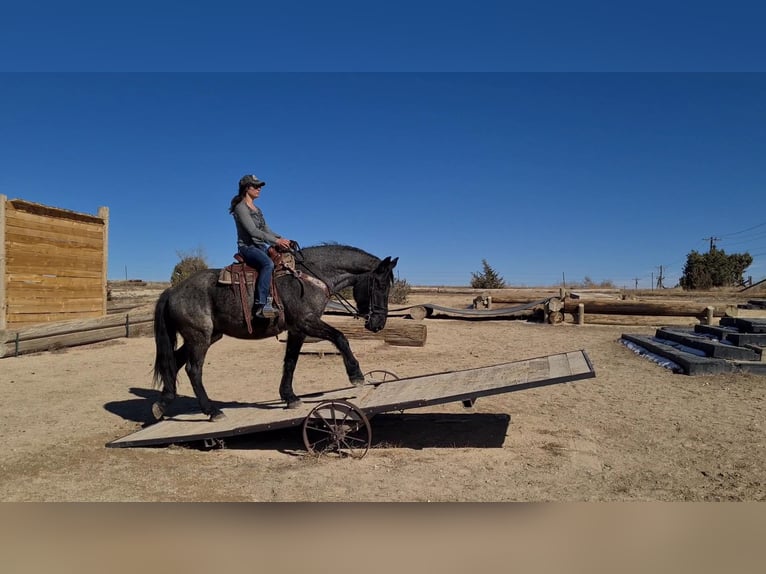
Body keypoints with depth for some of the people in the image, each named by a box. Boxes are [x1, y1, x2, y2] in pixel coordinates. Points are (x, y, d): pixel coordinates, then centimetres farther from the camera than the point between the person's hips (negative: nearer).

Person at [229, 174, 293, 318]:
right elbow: (253, 231, -18)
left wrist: (282, 239, -2)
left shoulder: (256, 209, 20)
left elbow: (267, 230, 17)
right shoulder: (241, 207, -7)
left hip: (261, 247, 9)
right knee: (268, 264, -35)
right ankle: (262, 306, -38)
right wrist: (276, 241, -22)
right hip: (247, 247, -9)